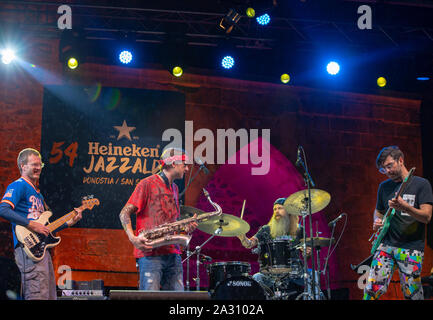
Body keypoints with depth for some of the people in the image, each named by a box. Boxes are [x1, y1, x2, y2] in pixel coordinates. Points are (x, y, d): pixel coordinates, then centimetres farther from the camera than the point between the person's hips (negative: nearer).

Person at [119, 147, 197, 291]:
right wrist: (133, 238, -20)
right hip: (150, 253, -7)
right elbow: (124, 213, -5)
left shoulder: (174, 189, 21)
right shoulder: (147, 184, -3)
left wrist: (186, 228, 6)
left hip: (173, 254, 7)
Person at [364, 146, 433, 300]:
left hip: (411, 247, -3)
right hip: (386, 244, 4)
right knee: (372, 289, -10)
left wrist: (405, 207, -27)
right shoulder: (384, 186, 13)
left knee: (412, 294, -4)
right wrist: (376, 221, 4)